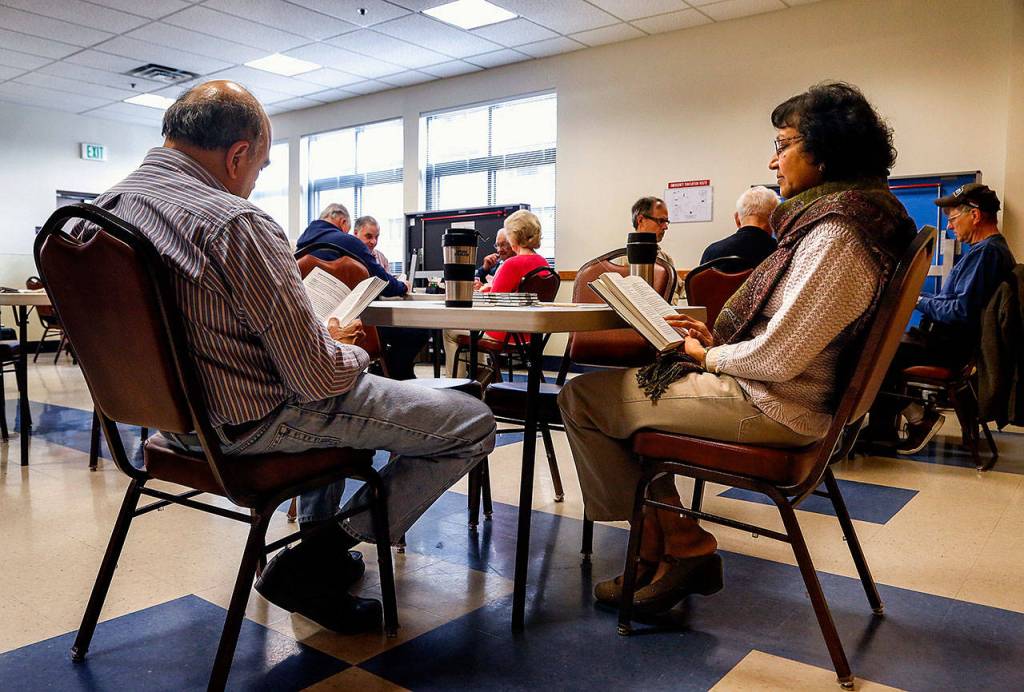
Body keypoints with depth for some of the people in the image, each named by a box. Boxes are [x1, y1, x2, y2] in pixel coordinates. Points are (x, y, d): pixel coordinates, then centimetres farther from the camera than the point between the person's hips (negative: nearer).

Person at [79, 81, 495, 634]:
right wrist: (351, 353, -1)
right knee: (473, 423, -5)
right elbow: (319, 376, -24)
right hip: (253, 422, -10)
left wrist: (321, 337, 16)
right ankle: (313, 561, 2)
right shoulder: (234, 221, -25)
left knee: (339, 398, 37)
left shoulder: (106, 206, 3)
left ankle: (318, 535, 37)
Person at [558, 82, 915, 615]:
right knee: (626, 385, 21)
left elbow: (777, 359, -25)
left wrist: (708, 357, -7)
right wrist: (719, 341, 8)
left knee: (582, 396, -6)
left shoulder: (835, 235, -21)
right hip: (767, 390, 11)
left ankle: (678, 551, 7)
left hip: (770, 409, -11)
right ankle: (675, 552, 18)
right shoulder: (832, 218, 12)